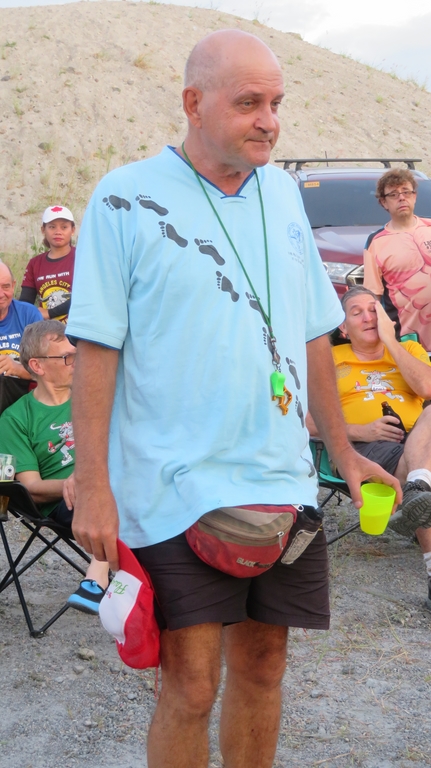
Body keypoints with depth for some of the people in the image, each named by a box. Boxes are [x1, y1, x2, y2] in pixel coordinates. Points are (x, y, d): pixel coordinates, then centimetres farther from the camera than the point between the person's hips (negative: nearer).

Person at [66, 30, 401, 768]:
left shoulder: (282, 192, 10)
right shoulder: (126, 199, -6)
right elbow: (95, 348, -8)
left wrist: (343, 451, 17)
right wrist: (93, 485, -13)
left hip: (280, 479, 5)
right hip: (175, 483, -5)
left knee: (261, 665, 13)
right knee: (191, 685, -3)